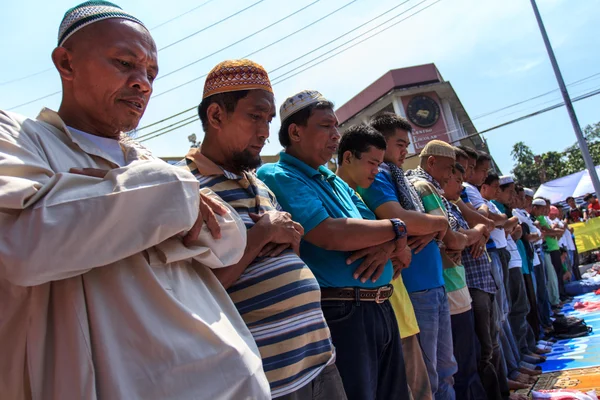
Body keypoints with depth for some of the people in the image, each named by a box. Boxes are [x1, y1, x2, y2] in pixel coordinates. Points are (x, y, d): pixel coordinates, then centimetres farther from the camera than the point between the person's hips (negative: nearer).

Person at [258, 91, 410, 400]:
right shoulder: (277, 176, -8)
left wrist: (386, 245, -10)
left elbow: (399, 239, 15)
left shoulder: (337, 183, 17)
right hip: (339, 314, -8)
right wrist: (395, 227, -6)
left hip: (382, 310, 8)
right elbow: (333, 235, -22)